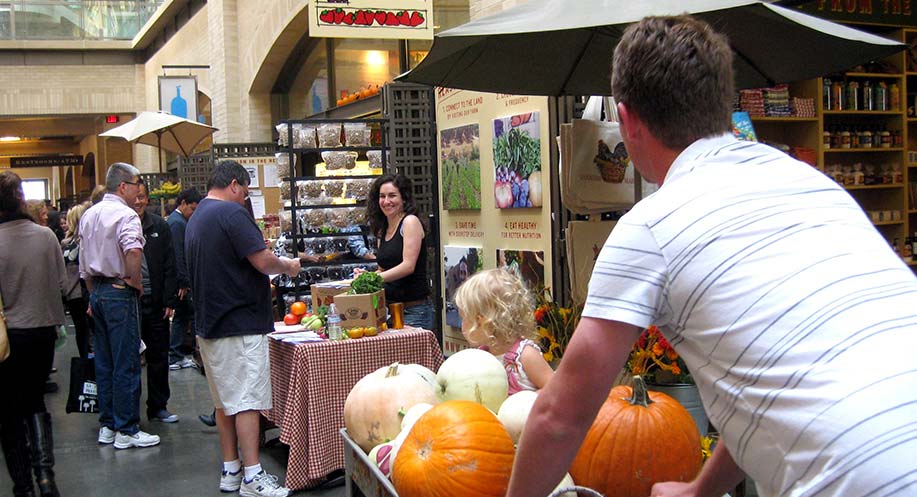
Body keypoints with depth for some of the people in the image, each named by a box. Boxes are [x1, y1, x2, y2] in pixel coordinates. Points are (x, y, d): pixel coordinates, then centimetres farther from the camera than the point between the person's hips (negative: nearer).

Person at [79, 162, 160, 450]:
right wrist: (136, 284, -17)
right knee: (126, 364, -2)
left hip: (97, 291, 9)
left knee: (104, 362, 14)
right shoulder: (125, 215, -13)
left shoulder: (89, 215, 13)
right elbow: (132, 251, -32)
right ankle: (126, 431, 3)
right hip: (120, 292, -9)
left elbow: (84, 263, 18)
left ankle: (107, 426, 21)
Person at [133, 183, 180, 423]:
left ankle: (158, 407, 21)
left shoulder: (159, 226, 4)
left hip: (155, 302, 3)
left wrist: (169, 301, -1)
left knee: (158, 357, 10)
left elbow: (169, 266, 5)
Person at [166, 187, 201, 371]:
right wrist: (184, 283, -21)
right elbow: (178, 255, -21)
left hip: (182, 279, 10)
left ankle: (175, 358, 17)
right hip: (183, 281, -10)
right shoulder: (177, 223, -15)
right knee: (195, 315, -5)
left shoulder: (176, 220, 16)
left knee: (181, 317, 13)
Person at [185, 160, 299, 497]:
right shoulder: (232, 213, -14)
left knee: (225, 402, 13)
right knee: (247, 401, -6)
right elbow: (263, 261, -19)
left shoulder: (196, 219, 16)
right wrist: (287, 266, 0)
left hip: (209, 324, 9)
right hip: (240, 323, -9)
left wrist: (258, 282, 27)